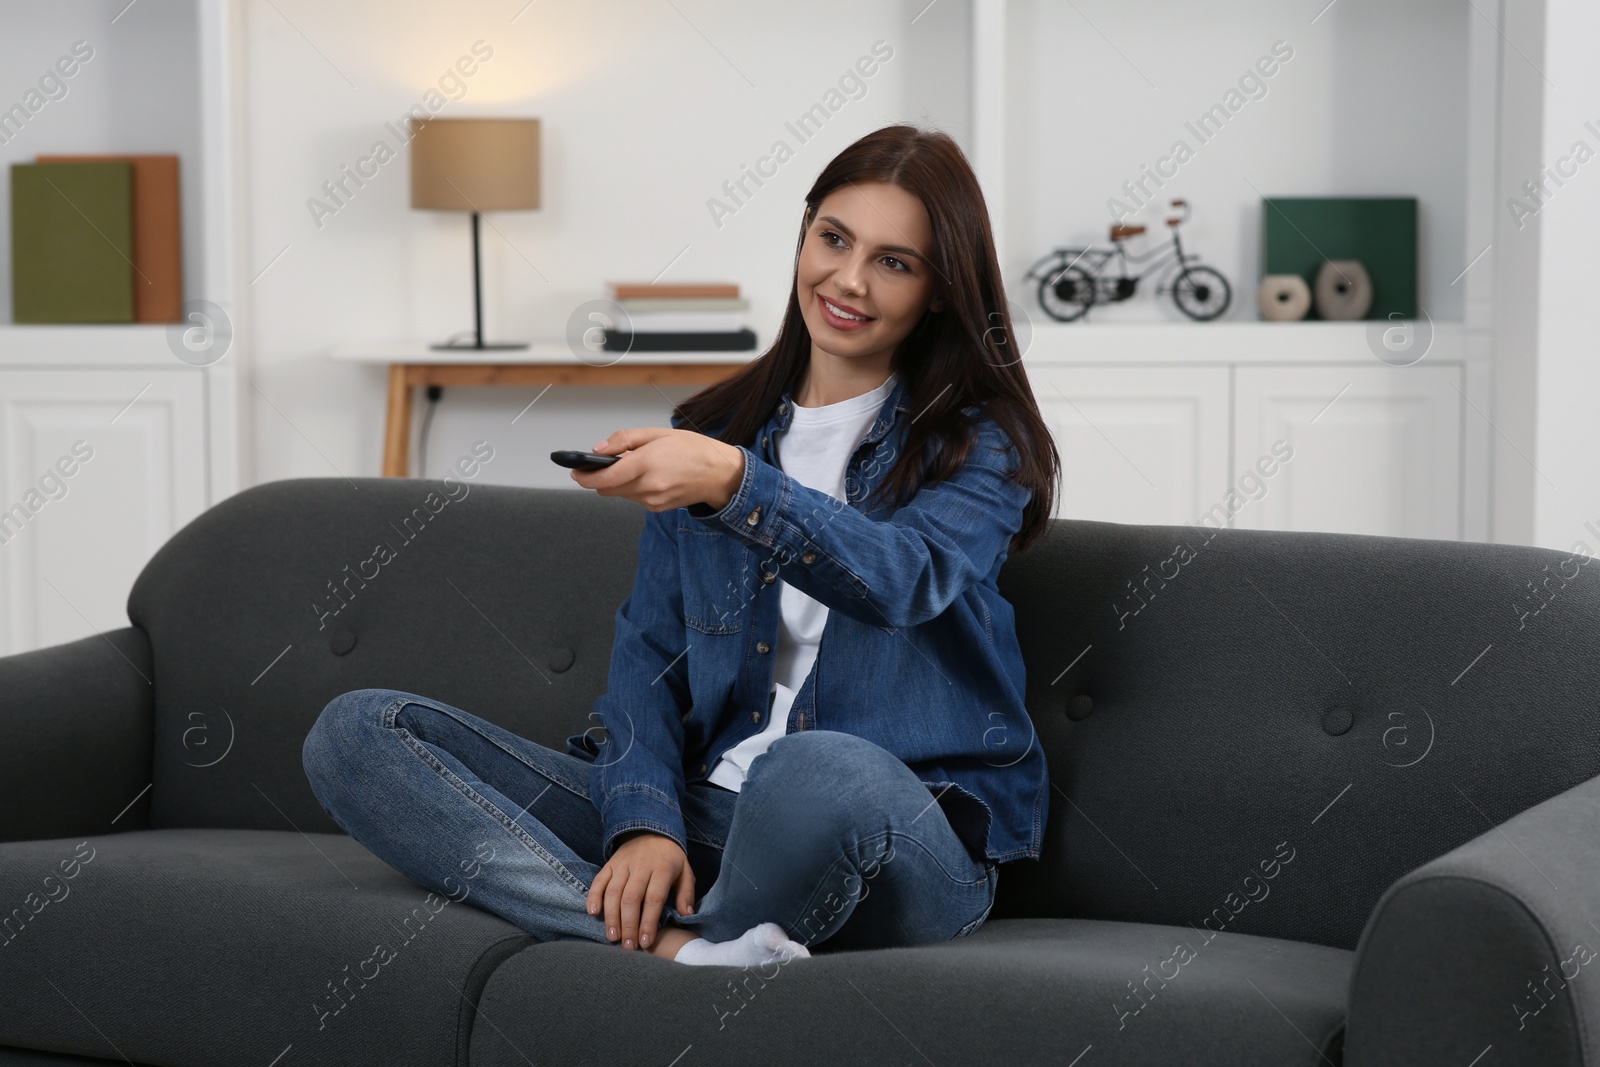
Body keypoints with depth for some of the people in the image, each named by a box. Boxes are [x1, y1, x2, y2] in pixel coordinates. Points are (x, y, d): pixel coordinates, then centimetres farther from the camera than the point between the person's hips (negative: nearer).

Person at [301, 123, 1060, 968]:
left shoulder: (982, 444, 4)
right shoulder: (711, 431, 17)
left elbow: (907, 576, -19)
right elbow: (648, 648, 9)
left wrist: (732, 484, -36)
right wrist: (645, 820, -10)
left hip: (903, 846, -5)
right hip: (700, 814, 5)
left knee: (821, 771, -44)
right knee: (355, 733, -10)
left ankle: (676, 943, -10)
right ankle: (672, 942, -30)